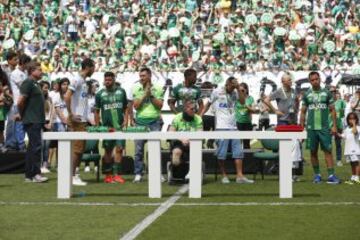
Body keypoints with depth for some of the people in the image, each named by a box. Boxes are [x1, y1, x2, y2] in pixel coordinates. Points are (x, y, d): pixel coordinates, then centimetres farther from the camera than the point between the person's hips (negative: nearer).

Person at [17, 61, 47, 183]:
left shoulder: (35, 84, 18)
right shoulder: (28, 83, -11)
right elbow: (20, 102, -17)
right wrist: (23, 115, -5)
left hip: (37, 121, 10)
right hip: (32, 121, -10)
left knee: (33, 147, 10)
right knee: (36, 146, -12)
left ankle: (29, 175, 14)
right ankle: (35, 174, -11)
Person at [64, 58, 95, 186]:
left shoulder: (83, 81, 16)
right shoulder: (77, 79, -12)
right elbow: (67, 97, -21)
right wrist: (71, 115, -20)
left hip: (82, 120, 9)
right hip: (77, 120, -9)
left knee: (80, 149, 11)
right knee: (77, 149, -7)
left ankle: (74, 174, 15)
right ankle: (72, 176, -3)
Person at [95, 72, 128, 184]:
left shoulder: (121, 91, 9)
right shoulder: (100, 94, 6)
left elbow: (126, 108, 12)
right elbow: (96, 111, 7)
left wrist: (125, 120, -1)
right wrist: (97, 126, 1)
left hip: (119, 126, 1)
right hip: (106, 127, 0)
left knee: (119, 149, -7)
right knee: (108, 150, 5)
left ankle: (117, 174, -6)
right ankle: (108, 174, 12)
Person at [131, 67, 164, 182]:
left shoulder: (158, 88, 4)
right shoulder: (136, 89, 5)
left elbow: (160, 105, -2)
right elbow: (135, 105, -3)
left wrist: (151, 95, -10)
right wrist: (145, 95, -11)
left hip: (155, 121, -1)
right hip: (140, 121, 1)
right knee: (138, 149, -1)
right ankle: (138, 174, 4)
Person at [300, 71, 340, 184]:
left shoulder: (326, 93, 4)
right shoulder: (307, 95, 6)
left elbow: (332, 110, 4)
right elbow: (303, 112, 9)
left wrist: (334, 126, -4)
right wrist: (301, 127, 2)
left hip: (324, 128, -1)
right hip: (311, 128, 1)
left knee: (328, 150, -5)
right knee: (313, 152, 5)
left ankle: (331, 175, -8)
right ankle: (317, 175, 14)